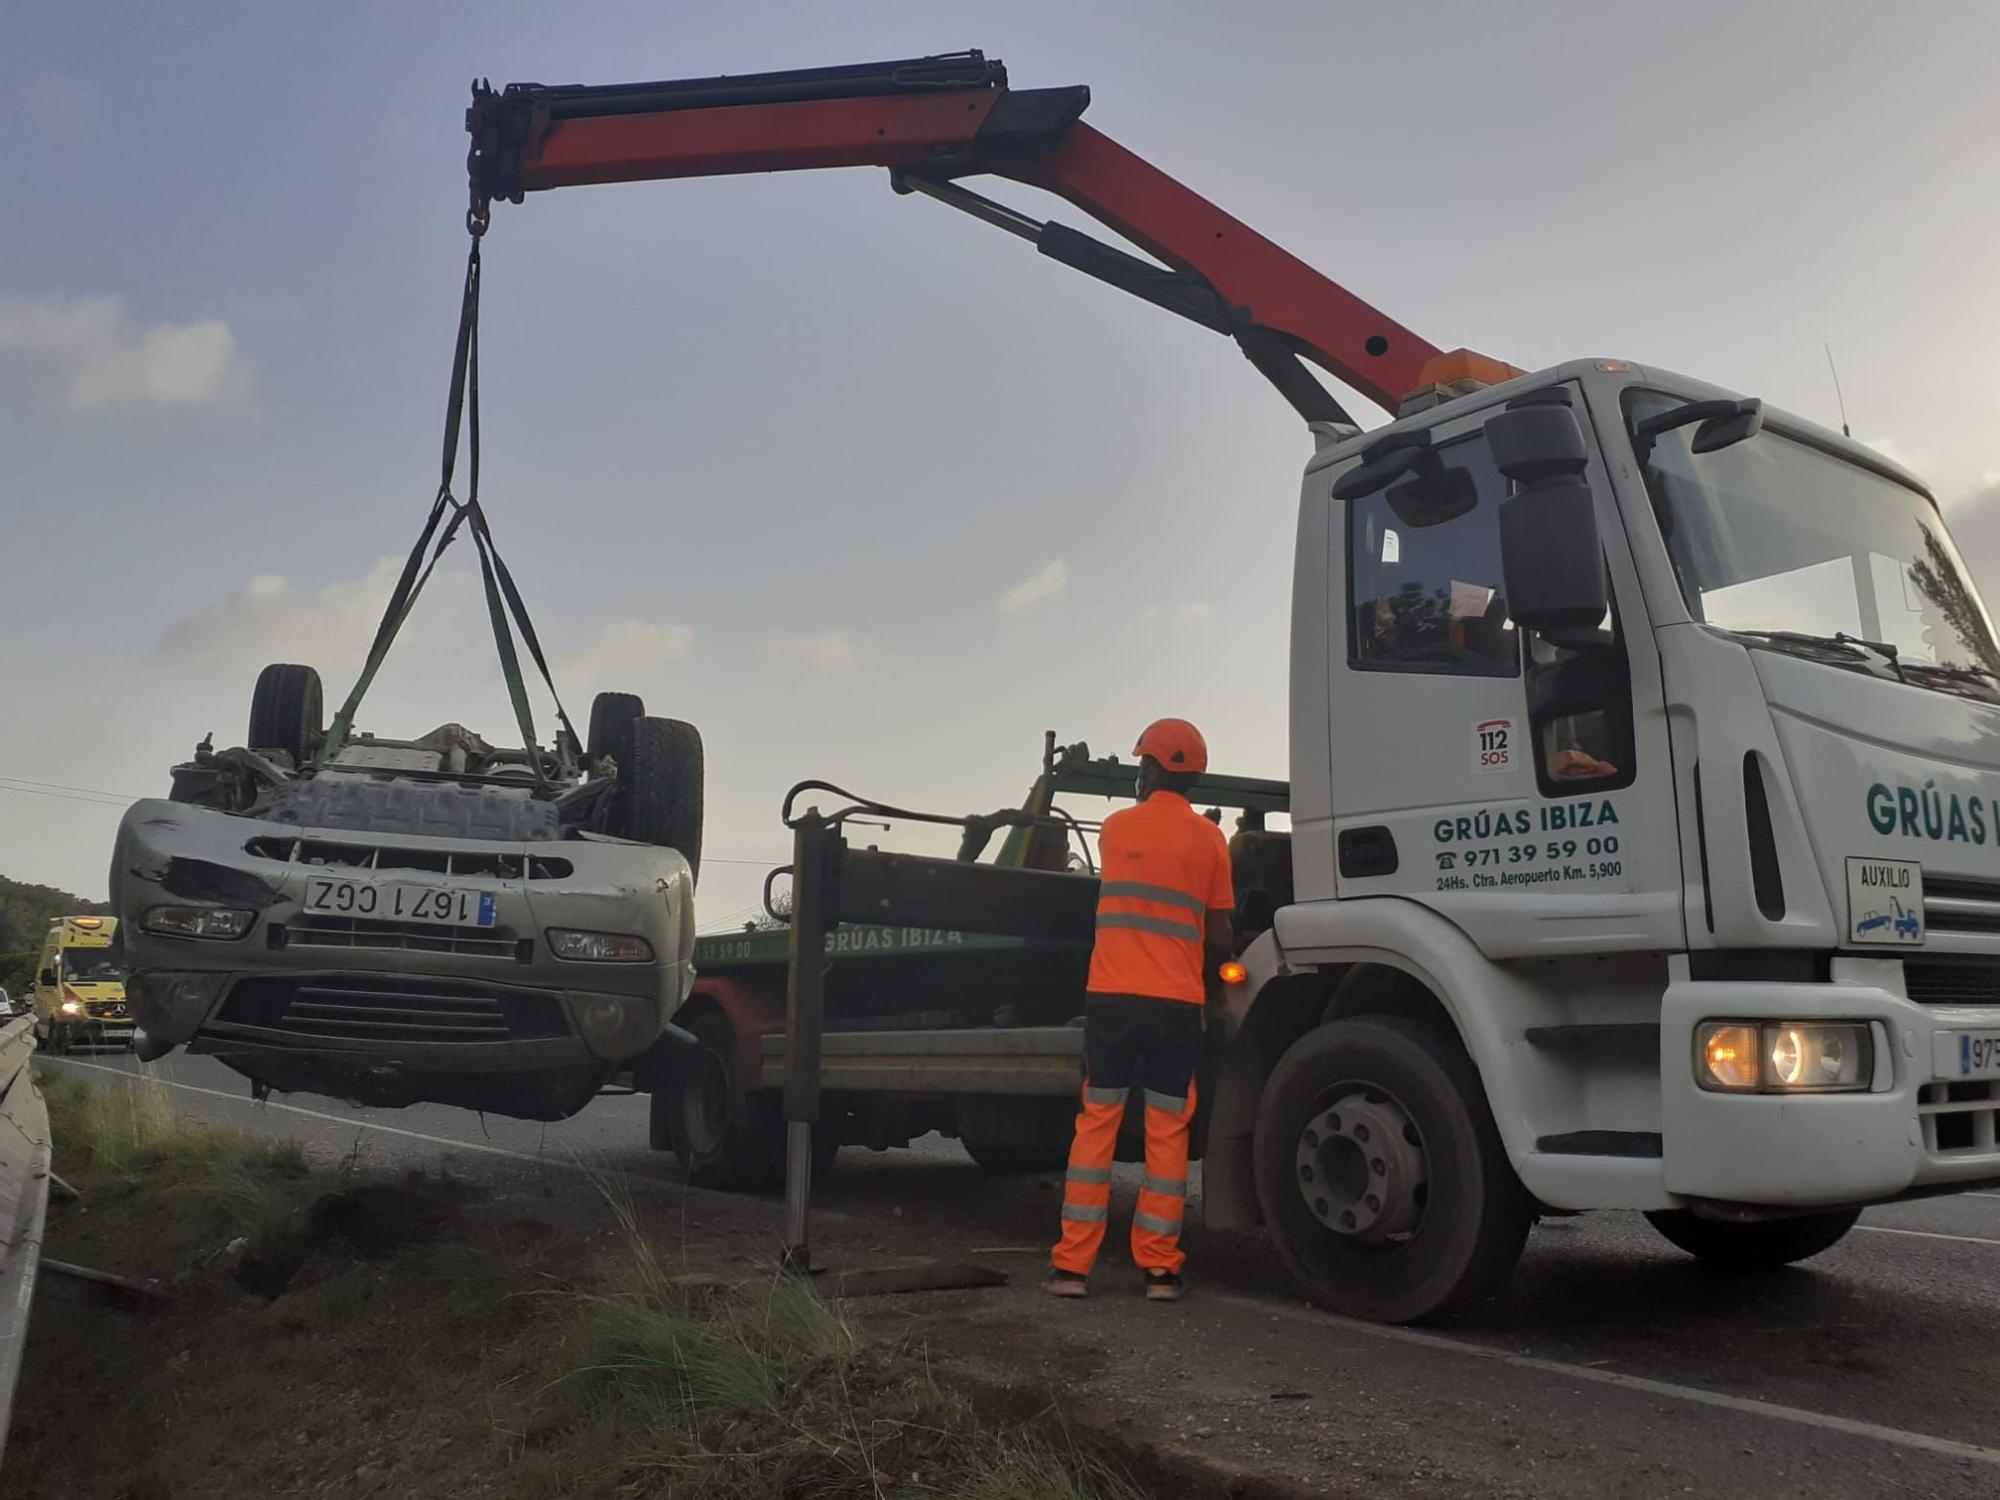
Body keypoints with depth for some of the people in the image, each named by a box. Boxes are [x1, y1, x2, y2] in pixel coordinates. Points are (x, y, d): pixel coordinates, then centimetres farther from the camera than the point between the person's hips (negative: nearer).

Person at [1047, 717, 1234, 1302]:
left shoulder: (1115, 828, 6)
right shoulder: (1209, 839, 2)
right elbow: (1217, 939, 3)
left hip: (1111, 996, 1)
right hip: (1176, 1003, -1)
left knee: (1095, 1125, 6)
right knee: (1167, 1132, 7)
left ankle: (1072, 1264, 5)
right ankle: (1159, 1266, 8)